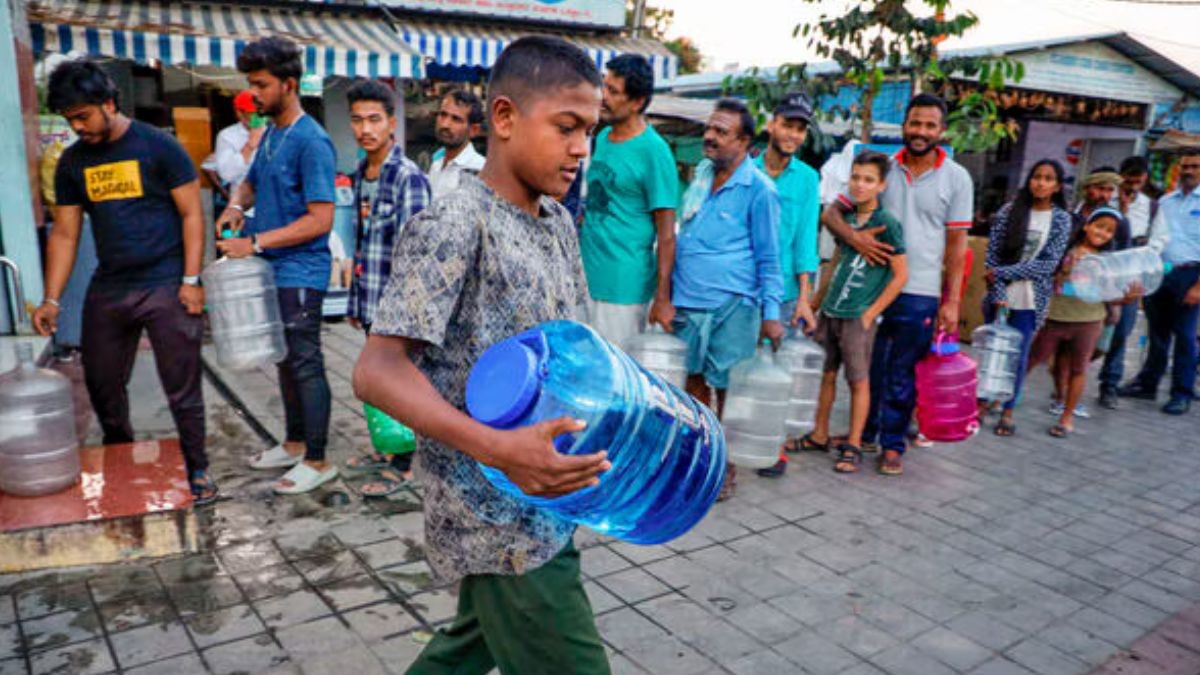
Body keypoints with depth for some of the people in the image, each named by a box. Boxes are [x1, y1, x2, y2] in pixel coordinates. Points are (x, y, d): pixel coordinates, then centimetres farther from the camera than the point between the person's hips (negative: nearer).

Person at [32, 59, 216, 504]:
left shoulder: (158, 146, -5)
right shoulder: (72, 162, 9)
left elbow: (191, 214, -5)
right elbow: (64, 234, 10)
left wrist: (191, 279, -11)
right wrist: (51, 300, 4)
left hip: (165, 285, -5)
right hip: (107, 289, 6)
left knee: (182, 389, 0)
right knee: (102, 385, 14)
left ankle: (197, 471, 16)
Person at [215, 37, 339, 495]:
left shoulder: (310, 141, -15)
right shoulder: (270, 135, 12)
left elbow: (321, 219, -20)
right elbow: (252, 183, 28)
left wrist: (257, 241, -20)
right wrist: (237, 206, 6)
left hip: (299, 273, -9)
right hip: (272, 269, 9)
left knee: (305, 365, -2)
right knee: (286, 361, 17)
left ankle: (318, 461, 8)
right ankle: (295, 444, 30)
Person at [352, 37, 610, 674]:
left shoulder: (559, 223, 6)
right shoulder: (453, 224, -19)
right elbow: (377, 370, -24)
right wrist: (497, 448, -36)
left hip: (542, 499, 8)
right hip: (497, 519, -8)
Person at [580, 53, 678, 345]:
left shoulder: (654, 151, -12)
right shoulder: (603, 138, 10)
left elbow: (666, 234, -13)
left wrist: (663, 298, -15)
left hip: (622, 288, -7)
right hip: (584, 277, 7)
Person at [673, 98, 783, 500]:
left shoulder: (758, 189, -9)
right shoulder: (702, 173, 11)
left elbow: (768, 257, -6)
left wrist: (771, 313, -11)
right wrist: (671, 291, 19)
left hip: (731, 305, -6)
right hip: (688, 301, 6)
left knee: (728, 388, 3)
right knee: (695, 379, 15)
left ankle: (726, 467, 18)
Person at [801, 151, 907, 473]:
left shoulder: (887, 223, -9)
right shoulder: (847, 219, 9)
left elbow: (900, 275, -9)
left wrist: (870, 314, -11)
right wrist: (817, 301, 17)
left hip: (858, 317, -6)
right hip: (830, 312, 6)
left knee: (859, 380, 2)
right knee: (828, 374, 14)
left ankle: (853, 447, 12)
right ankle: (819, 435, 26)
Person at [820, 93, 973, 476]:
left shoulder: (956, 178, 1)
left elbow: (956, 243, 1)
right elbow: (831, 212, 2)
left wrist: (952, 301, -3)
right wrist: (854, 236, -19)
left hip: (919, 293, -1)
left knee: (902, 374, 7)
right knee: (867, 366, 12)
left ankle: (892, 444, 22)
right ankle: (864, 434, 29)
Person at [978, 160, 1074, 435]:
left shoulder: (1061, 219, 0)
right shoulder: (1009, 211, 1)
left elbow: (1049, 263, -7)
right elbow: (992, 254, -2)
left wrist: (1004, 273, -13)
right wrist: (999, 293, -10)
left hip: (1030, 300, 0)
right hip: (1000, 296, 1)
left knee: (1019, 355, 6)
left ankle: (1007, 411, 18)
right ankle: (984, 402, 22)